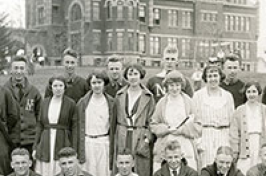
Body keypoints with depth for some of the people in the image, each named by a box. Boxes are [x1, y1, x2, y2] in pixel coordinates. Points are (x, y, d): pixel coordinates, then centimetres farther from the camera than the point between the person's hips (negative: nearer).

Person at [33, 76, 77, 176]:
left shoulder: (70, 103, -4)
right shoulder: (45, 102, 7)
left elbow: (74, 127, -3)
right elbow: (40, 125, 11)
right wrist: (35, 147, 7)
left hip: (63, 144, -3)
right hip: (46, 143, 3)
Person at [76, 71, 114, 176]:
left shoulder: (110, 102, 4)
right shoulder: (83, 102, 3)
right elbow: (79, 126, 4)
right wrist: (79, 151, 1)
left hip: (104, 143, 0)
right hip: (87, 142, 0)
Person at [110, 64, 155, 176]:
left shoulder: (148, 97, 3)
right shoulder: (120, 95, 8)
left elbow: (151, 121, 4)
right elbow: (114, 121, 10)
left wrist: (148, 138, -8)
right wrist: (112, 145, 8)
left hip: (140, 140, -2)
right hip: (122, 139, 2)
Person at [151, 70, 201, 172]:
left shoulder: (188, 102, 4)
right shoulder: (162, 103, 7)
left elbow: (197, 127, 3)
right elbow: (154, 126, 9)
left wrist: (180, 129, -10)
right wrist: (167, 128, -8)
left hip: (186, 147, -1)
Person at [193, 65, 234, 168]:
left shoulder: (228, 96, 11)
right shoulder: (198, 95, 3)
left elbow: (232, 120, 12)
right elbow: (194, 119, 2)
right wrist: (197, 141, -5)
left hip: (224, 137, 2)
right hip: (205, 136, -2)